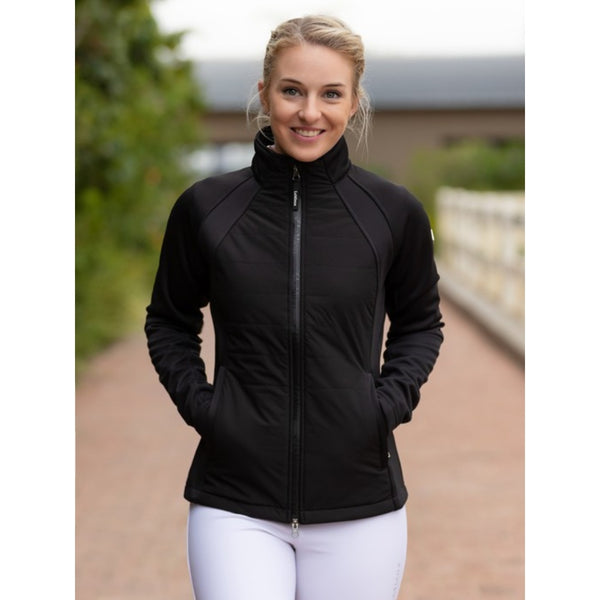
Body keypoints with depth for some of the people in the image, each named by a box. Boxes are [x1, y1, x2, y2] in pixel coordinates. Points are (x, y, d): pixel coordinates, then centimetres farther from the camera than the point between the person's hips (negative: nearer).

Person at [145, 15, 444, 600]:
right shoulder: (205, 208, -1)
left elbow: (420, 322, 15)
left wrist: (390, 402, -1)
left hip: (359, 503, 1)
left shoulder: (394, 212, -1)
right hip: (235, 503, -1)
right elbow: (169, 322, 14)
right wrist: (198, 402, -1)